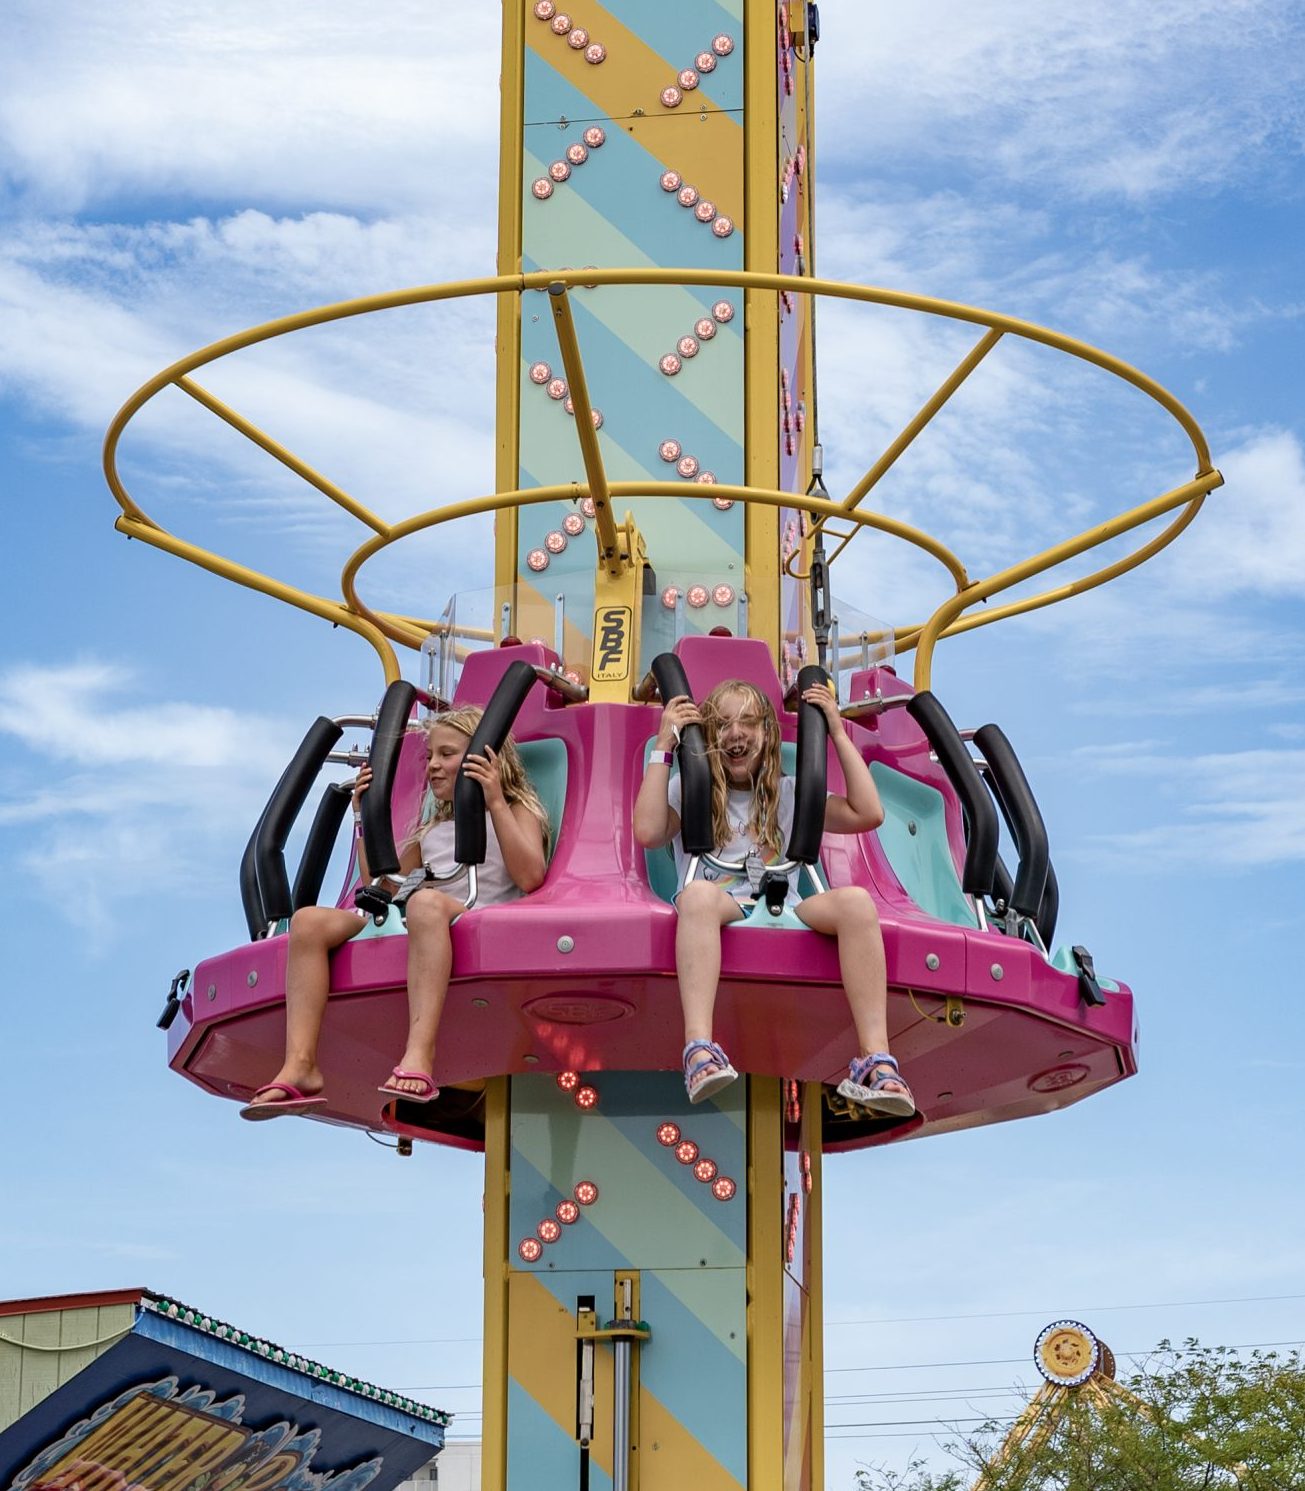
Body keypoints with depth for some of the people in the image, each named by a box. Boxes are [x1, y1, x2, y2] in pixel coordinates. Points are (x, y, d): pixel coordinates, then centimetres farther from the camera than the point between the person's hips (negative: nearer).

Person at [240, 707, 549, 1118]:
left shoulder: (517, 811, 15)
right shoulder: (431, 831, 33)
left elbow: (530, 876, -6)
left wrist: (495, 803, -7)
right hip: (399, 929, 6)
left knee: (426, 902, -42)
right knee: (309, 921, -15)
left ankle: (419, 1055, -56)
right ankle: (300, 1066, -31)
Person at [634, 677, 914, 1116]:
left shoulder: (787, 794, 21)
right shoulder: (688, 790, 14)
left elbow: (868, 814, 9)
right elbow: (648, 832, -7)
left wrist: (838, 734, 10)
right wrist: (663, 747, -4)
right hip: (717, 912, -2)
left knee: (855, 900, -29)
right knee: (698, 893, -40)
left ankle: (875, 1059, -40)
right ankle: (699, 1051, -55)